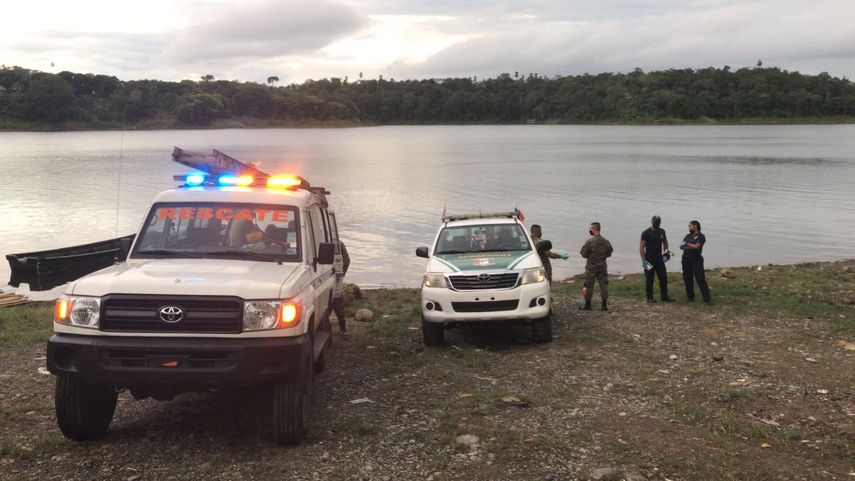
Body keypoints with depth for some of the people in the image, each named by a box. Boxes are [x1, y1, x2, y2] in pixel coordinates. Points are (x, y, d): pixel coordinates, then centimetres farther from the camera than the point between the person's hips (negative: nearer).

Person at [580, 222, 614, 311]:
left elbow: (584, 254, -11)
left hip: (591, 267, -4)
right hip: (603, 266, 4)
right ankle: (604, 305, 9)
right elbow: (609, 254, 8)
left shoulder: (589, 242, -16)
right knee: (604, 285, 8)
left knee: (589, 285, 5)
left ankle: (587, 305, 10)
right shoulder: (606, 241, -1)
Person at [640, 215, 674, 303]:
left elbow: (665, 242, 25)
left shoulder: (662, 231, 8)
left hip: (659, 257, 6)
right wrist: (643, 260, -20)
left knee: (663, 277, 7)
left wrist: (666, 251, 8)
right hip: (649, 258, -6)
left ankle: (664, 296, 16)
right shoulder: (646, 233, -10)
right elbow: (641, 247, -13)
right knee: (649, 279, -1)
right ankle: (650, 297, 6)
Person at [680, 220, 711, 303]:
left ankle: (706, 298, -12)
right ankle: (690, 297, 16)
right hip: (686, 259, 6)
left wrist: (687, 244, -3)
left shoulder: (701, 236, -3)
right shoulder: (688, 236, 14)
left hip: (696, 260, -6)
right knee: (687, 279, 6)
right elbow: (681, 246, 4)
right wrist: (692, 247, -12)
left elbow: (696, 246, -15)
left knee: (700, 279, -11)